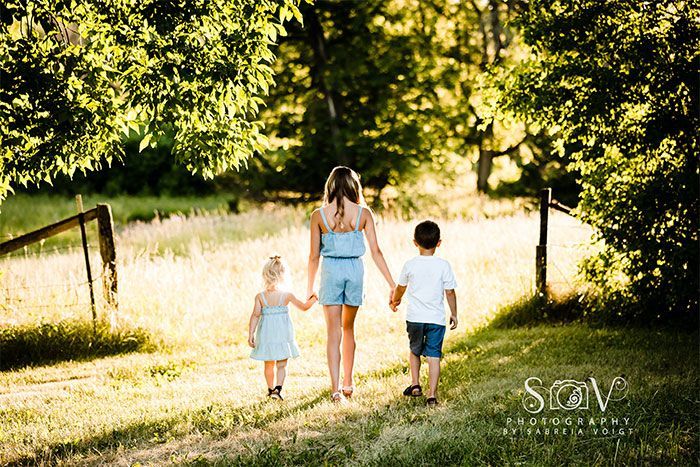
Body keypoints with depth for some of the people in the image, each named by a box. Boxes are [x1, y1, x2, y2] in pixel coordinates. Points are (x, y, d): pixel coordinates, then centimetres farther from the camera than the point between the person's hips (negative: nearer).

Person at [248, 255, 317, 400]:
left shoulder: (260, 297, -7)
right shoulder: (287, 295, -7)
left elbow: (255, 316, -11)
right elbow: (304, 307, 4)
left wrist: (251, 334, -8)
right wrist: (313, 299, 23)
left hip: (266, 335, 1)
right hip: (283, 335, -1)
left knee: (269, 365, 17)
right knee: (282, 365, 4)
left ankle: (271, 389, 29)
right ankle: (278, 388, -15)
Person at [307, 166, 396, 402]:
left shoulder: (319, 215, -6)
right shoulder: (363, 213, -3)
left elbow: (314, 255, -2)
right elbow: (376, 251, -4)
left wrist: (310, 288, 8)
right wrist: (392, 284, 2)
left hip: (330, 270, -2)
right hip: (355, 269, 2)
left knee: (333, 332, 2)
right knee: (348, 328, 20)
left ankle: (336, 389, -5)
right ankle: (348, 382, 29)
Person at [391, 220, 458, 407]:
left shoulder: (410, 265, -2)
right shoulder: (443, 265, -5)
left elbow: (400, 288, 13)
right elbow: (450, 292, -1)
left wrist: (395, 300, 34)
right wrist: (454, 314, 12)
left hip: (414, 317, 1)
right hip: (436, 318, -1)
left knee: (415, 351, 24)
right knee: (434, 356, 1)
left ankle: (415, 384, 22)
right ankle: (432, 395, -2)